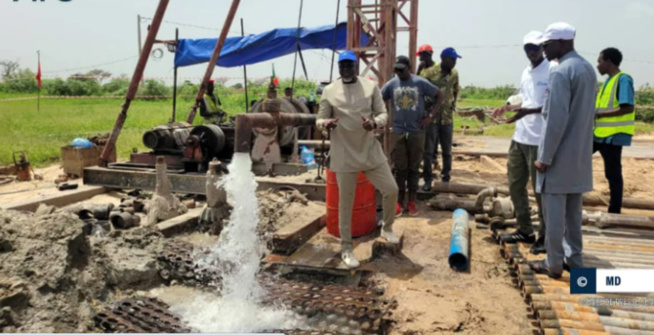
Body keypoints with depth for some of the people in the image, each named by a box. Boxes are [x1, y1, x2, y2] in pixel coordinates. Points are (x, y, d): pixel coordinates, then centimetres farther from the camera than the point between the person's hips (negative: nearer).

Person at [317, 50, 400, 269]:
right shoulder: (329, 91, 0)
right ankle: (346, 248, 20)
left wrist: (374, 123, -20)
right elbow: (319, 120, 2)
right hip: (344, 155, -2)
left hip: (370, 150, 2)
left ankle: (387, 228, 34)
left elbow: (383, 114, 3)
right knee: (345, 203, 5)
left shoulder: (371, 86, 3)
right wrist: (326, 123, -23)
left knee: (391, 190, 6)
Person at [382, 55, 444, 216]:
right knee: (400, 168, 5)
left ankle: (412, 201, 18)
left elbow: (440, 95, 4)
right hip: (398, 132, 1)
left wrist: (430, 115, -4)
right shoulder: (391, 84, 0)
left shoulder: (421, 82, -3)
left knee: (414, 168, 8)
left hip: (417, 132, 0)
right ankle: (399, 202, 16)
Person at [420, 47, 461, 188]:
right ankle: (428, 180, 7)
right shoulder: (429, 72, -9)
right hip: (431, 116, -4)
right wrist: (427, 104, -15)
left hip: (447, 117, 4)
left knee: (447, 150, 11)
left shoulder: (455, 74, 6)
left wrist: (454, 102, 5)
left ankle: (446, 177, 27)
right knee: (429, 150, -2)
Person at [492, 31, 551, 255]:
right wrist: (509, 107, 9)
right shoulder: (526, 73, 15)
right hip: (520, 136, 9)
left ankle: (545, 236, 14)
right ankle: (525, 230, 26)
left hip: (539, 140, -8)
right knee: (515, 185, 13)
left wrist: (528, 111, -29)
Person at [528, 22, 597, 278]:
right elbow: (584, 113, 17)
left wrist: (545, 157, -16)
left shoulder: (561, 72, -17)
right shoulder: (588, 69, 12)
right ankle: (574, 258, 26)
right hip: (580, 153, 9)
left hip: (559, 155, -9)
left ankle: (554, 264, 9)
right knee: (573, 210, 16)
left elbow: (557, 119, -22)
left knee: (554, 211, 1)